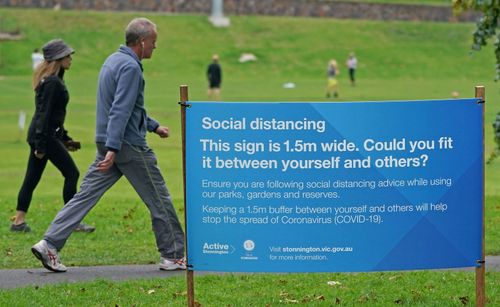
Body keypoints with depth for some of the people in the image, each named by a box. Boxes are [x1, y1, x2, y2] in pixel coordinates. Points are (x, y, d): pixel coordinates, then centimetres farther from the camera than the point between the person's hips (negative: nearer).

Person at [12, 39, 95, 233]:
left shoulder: (51, 80, 16)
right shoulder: (53, 83, -16)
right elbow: (45, 113, -20)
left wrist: (64, 138, 25)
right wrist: (41, 144, -21)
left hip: (39, 135, 10)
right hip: (45, 135, -10)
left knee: (32, 178, 10)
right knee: (71, 173, -4)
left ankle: (19, 221, 10)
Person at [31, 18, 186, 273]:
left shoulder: (113, 60, 15)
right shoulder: (130, 67, -16)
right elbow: (120, 111, -25)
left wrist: (153, 126, 33)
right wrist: (112, 150, -30)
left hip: (108, 144, 9)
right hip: (129, 146, -9)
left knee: (85, 196, 4)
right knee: (159, 200, 4)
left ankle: (49, 244, -4)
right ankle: (173, 256, 12)